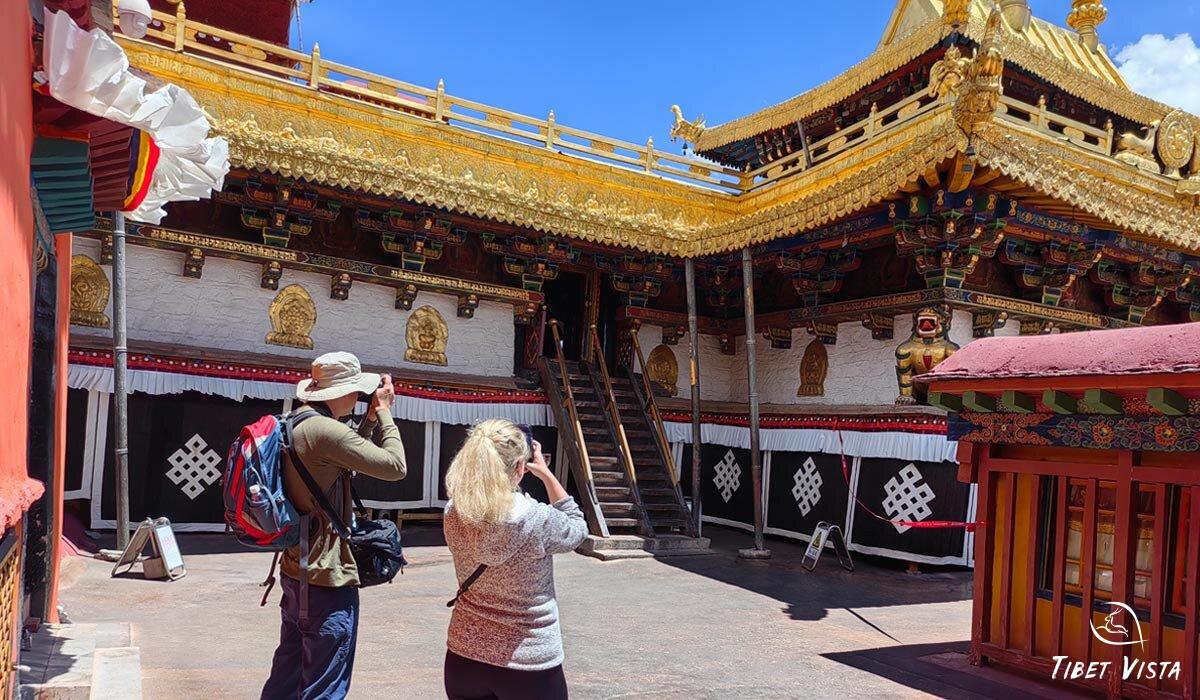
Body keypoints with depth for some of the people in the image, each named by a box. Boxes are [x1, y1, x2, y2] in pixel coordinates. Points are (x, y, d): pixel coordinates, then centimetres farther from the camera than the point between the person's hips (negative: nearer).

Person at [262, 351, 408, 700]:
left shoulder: (295, 425, 8)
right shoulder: (326, 430, -23)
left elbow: (347, 458, 19)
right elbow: (395, 466, -19)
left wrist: (371, 418, 11)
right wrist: (383, 411, -8)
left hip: (295, 570, 10)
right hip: (327, 578, -10)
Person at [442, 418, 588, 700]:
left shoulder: (453, 514, -9)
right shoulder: (536, 519, -22)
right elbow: (577, 529, 0)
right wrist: (546, 474, 2)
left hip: (464, 656, 4)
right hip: (529, 664, -4)